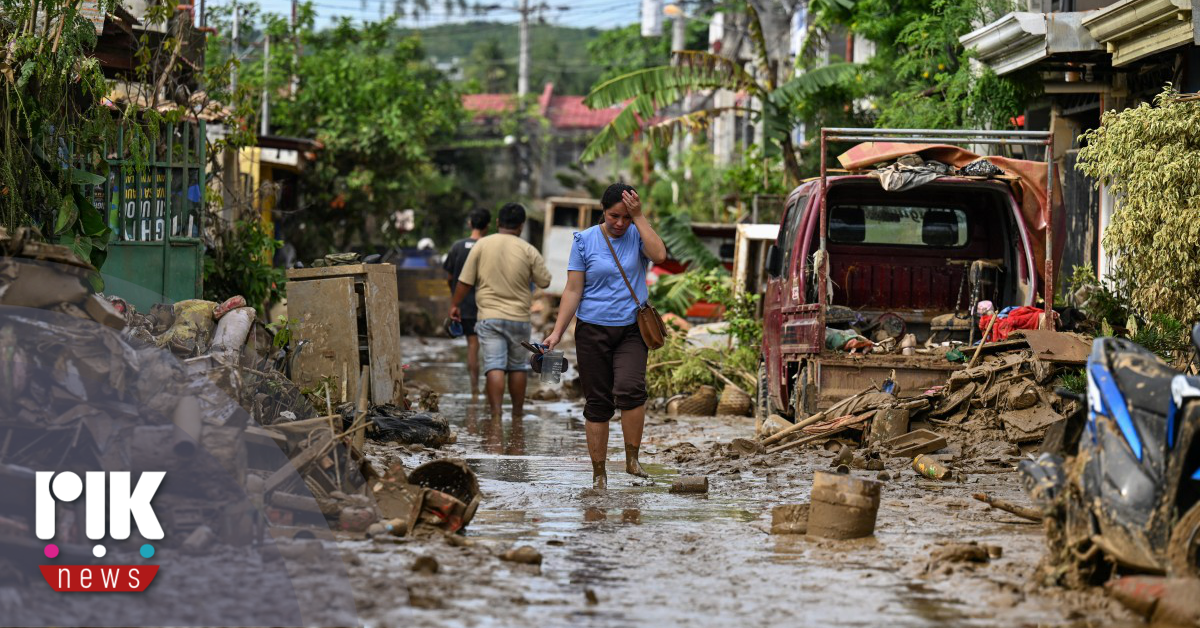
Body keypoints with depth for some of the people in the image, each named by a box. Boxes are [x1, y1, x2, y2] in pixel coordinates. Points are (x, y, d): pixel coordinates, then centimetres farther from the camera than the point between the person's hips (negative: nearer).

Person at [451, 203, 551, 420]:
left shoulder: (482, 245, -2)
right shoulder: (528, 251, -3)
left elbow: (465, 281, -1)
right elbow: (544, 282, 3)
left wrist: (456, 304, 13)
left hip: (489, 317, -1)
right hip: (519, 318, 1)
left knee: (494, 367, -6)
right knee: (518, 367, 14)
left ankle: (496, 412, -18)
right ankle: (517, 413, 22)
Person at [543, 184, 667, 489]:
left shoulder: (637, 235, 3)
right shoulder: (585, 240, 1)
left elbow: (659, 255, -18)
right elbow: (573, 290, 0)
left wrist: (639, 216, -15)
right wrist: (558, 332, -7)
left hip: (631, 330, 0)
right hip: (593, 330, 0)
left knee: (630, 389, -23)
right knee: (598, 403, 3)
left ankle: (632, 459, -8)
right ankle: (598, 473, 11)